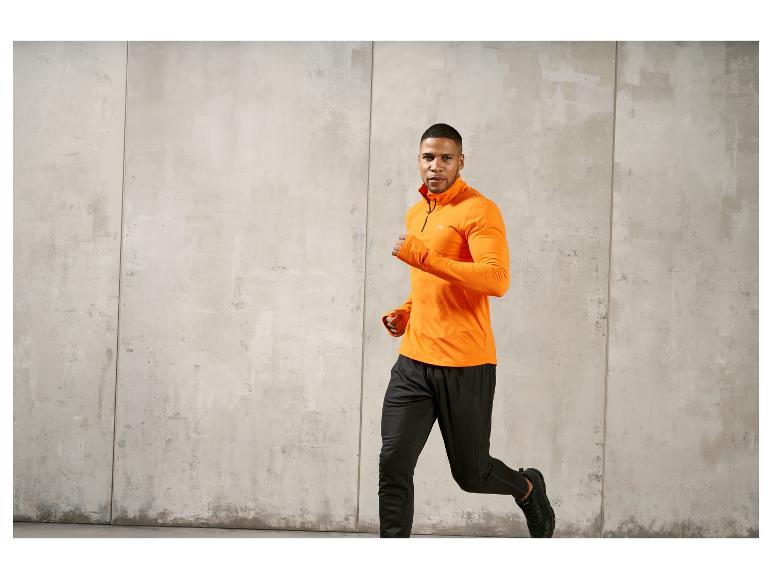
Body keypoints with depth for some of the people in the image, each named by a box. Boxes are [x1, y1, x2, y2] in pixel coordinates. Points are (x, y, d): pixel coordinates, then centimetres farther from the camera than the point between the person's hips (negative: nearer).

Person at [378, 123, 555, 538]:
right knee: (392, 466, -5)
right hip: (413, 363, 6)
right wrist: (405, 312, 12)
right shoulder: (415, 215, 17)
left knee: (470, 475, 7)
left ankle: (528, 488, 39)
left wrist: (423, 257, -27)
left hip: (465, 367, -6)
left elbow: (497, 279, -24)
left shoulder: (479, 211, -10)